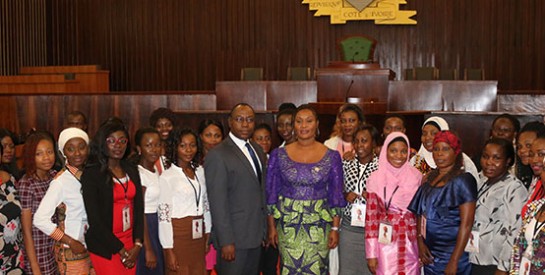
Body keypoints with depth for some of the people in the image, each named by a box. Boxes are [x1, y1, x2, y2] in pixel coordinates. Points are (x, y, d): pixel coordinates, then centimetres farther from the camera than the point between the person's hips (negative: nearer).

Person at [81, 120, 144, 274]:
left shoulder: (132, 170, 7)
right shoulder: (91, 173, -9)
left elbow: (139, 209, 6)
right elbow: (94, 218, -12)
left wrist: (137, 244, -5)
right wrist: (120, 250, -11)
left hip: (129, 241, 5)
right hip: (105, 247, -5)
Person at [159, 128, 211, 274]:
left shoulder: (200, 172, 8)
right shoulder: (167, 177, -11)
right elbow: (163, 214, -12)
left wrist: (208, 235, 10)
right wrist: (169, 251, -13)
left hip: (198, 236, 6)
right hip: (178, 236, -5)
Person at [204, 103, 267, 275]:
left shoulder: (257, 150, 10)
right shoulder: (218, 155, -15)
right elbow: (218, 202, -17)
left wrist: (265, 227, 9)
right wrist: (226, 241, -18)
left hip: (256, 234, 7)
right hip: (234, 237, -7)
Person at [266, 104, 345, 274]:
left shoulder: (332, 156, -1)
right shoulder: (279, 155, 0)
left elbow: (336, 196, 2)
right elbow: (271, 193, 4)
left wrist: (335, 228, -2)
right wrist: (271, 227, 2)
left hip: (319, 226, 0)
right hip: (287, 225, 0)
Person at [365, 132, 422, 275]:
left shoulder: (416, 176, 1)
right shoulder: (376, 179, -5)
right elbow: (371, 216, -5)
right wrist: (371, 253, -7)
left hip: (410, 244, 2)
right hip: (385, 243, -2)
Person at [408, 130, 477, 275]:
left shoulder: (463, 180, -11)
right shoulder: (428, 179, 7)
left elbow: (466, 224, -16)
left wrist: (454, 261, -19)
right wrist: (420, 243, -4)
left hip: (452, 253, -5)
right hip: (429, 253, 5)